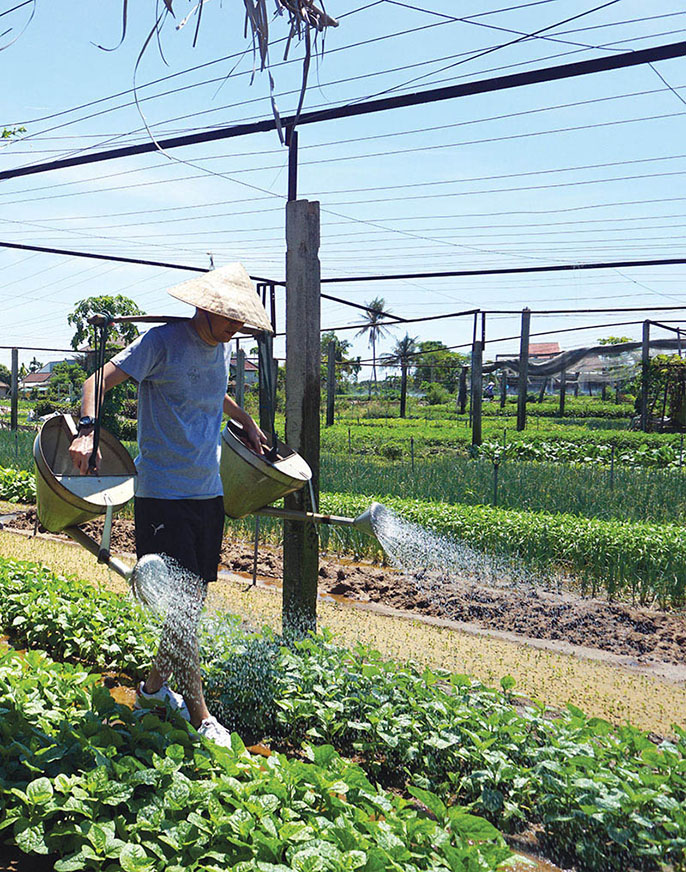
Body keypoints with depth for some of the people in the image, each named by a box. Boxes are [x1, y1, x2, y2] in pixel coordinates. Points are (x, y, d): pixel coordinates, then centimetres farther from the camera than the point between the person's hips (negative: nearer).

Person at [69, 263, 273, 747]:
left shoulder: (221, 349, 11)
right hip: (162, 492, -7)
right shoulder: (161, 342, -10)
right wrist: (87, 430, -28)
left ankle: (155, 685, 30)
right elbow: (99, 380, -13)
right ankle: (200, 715, 4)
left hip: (208, 491, 7)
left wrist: (245, 418, 24)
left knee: (195, 599, 12)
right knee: (178, 601, -6)